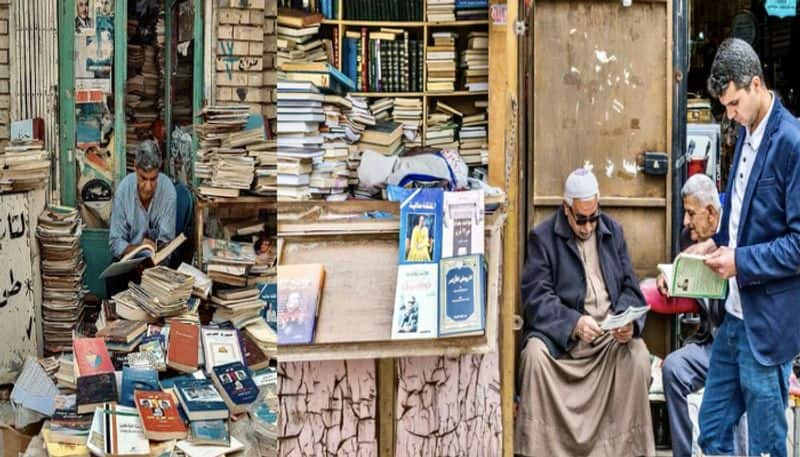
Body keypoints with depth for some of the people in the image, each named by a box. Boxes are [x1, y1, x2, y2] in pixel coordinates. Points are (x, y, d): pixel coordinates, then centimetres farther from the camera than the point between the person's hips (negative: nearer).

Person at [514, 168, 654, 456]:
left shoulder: (613, 232, 14)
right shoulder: (542, 237, 1)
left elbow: (629, 289, 11)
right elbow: (537, 298, -9)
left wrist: (628, 322, -12)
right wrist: (575, 323, -25)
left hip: (610, 332, 3)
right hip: (560, 333, -2)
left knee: (638, 355, -27)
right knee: (535, 354, -32)